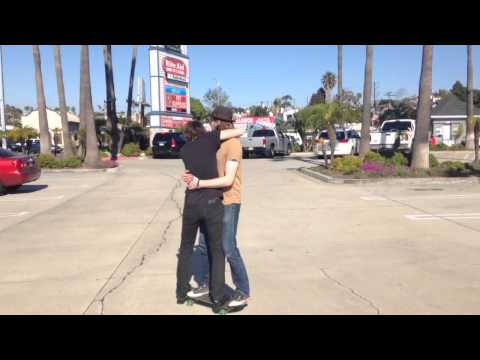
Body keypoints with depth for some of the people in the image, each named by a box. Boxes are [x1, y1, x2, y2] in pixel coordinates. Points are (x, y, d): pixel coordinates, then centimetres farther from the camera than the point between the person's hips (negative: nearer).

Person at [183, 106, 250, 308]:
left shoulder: (233, 144, -16)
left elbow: (228, 179, -23)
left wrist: (200, 183, -24)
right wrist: (194, 177, -7)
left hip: (228, 203, -8)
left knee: (228, 249, -6)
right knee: (204, 245, 14)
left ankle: (243, 291, 10)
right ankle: (204, 284, 31)